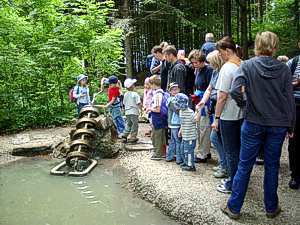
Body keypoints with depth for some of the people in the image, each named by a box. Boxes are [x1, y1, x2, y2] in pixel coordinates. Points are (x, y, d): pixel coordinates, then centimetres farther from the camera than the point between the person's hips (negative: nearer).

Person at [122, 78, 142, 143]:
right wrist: (141, 107, 5)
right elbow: (139, 103, -14)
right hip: (134, 112, -6)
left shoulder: (125, 94, 5)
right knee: (135, 124, 3)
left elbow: (124, 103, 12)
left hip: (127, 112, 6)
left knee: (128, 124, 16)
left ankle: (125, 136, 16)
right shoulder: (135, 94, -13)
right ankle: (133, 137, 5)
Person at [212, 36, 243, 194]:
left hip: (229, 115, -8)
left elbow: (222, 96, -19)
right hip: (242, 113, 8)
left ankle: (233, 184, 15)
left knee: (230, 151, 4)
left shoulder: (227, 68, -17)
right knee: (239, 148, 18)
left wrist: (216, 118, -13)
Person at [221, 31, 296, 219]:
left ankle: (234, 207, 17)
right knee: (272, 166, 14)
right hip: (278, 124, 2)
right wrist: (291, 126, 11)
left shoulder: (247, 66, -7)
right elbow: (290, 99, 1)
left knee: (244, 166, 8)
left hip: (254, 123, -1)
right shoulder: (283, 69, -2)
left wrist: (244, 103, 1)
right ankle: (271, 208, 28)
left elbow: (235, 91, -20)